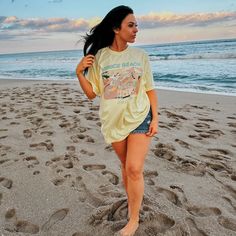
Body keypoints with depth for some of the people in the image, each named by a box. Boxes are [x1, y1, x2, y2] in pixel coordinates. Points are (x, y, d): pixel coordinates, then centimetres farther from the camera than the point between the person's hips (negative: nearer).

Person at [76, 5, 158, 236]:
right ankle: (132, 201, 40)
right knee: (125, 166, 15)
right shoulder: (99, 57, -3)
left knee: (134, 169, -6)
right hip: (115, 121, 1)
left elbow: (150, 90, 3)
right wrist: (79, 72, -14)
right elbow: (91, 93, 1)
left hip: (140, 118, -1)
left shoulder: (140, 55, -1)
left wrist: (155, 118, -3)